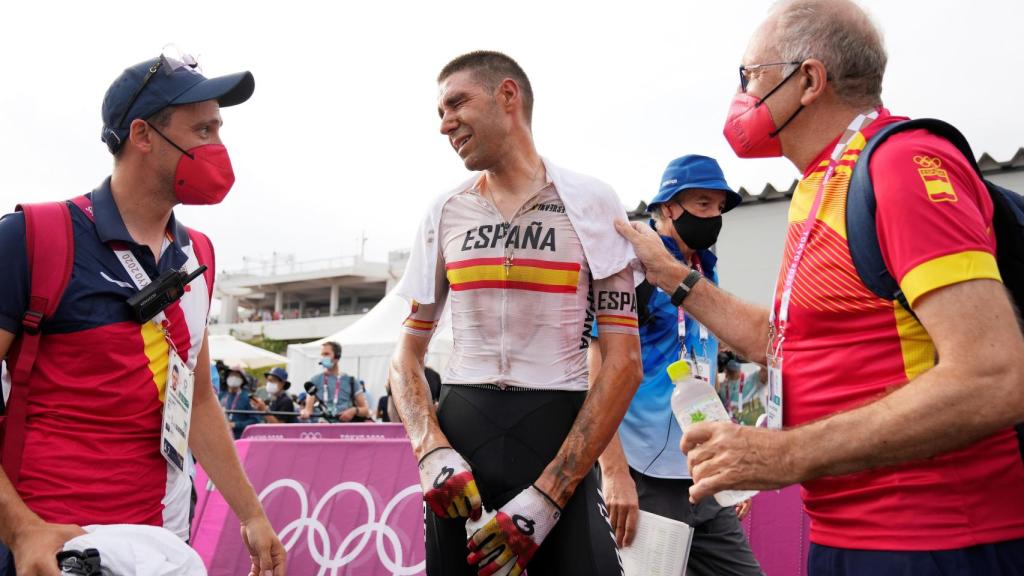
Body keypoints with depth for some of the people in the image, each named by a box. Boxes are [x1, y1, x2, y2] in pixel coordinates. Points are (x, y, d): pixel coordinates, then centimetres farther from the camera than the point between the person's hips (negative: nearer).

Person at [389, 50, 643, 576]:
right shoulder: (445, 214, 8)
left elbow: (623, 363, -7)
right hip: (459, 437, 3)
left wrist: (547, 496, -14)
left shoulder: (591, 203, -2)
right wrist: (431, 451, -10)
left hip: (558, 440, -2)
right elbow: (406, 356, 10)